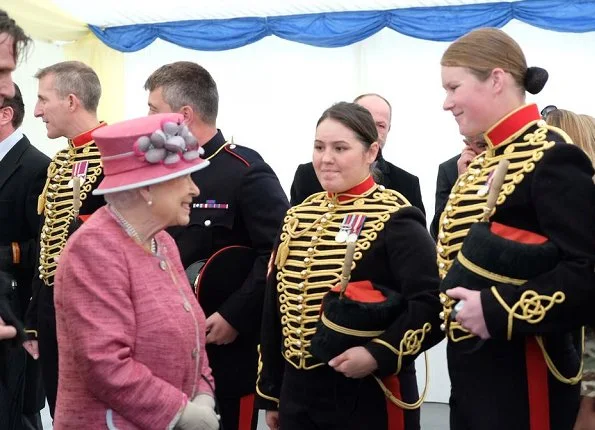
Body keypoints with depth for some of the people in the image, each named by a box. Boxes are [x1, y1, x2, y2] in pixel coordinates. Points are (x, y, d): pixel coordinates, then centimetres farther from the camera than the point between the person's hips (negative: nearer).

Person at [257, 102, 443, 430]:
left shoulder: (394, 220, -10)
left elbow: (434, 303, -17)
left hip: (368, 395, -6)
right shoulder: (297, 218, 9)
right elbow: (274, 308, 14)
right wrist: (270, 392, 15)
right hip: (297, 392, 6)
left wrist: (379, 354, -25)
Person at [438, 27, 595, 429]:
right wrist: (454, 303, 5)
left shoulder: (552, 159, -15)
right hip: (470, 368, 8)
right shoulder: (481, 163, 12)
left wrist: (497, 312, -25)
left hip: (522, 377, -8)